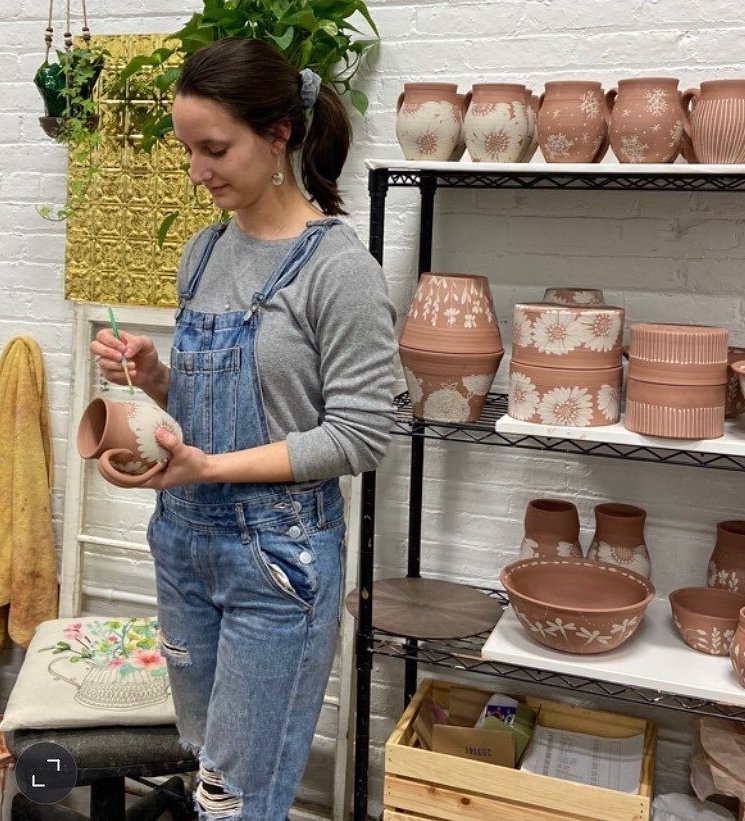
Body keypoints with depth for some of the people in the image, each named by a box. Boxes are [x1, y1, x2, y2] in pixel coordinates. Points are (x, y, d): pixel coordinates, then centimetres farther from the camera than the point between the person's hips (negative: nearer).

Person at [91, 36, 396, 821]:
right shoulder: (204, 251, 6)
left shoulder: (340, 267, -15)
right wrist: (153, 376, -5)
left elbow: (358, 435, -16)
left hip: (278, 555, -6)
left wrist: (211, 467, -22)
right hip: (183, 538, 7)